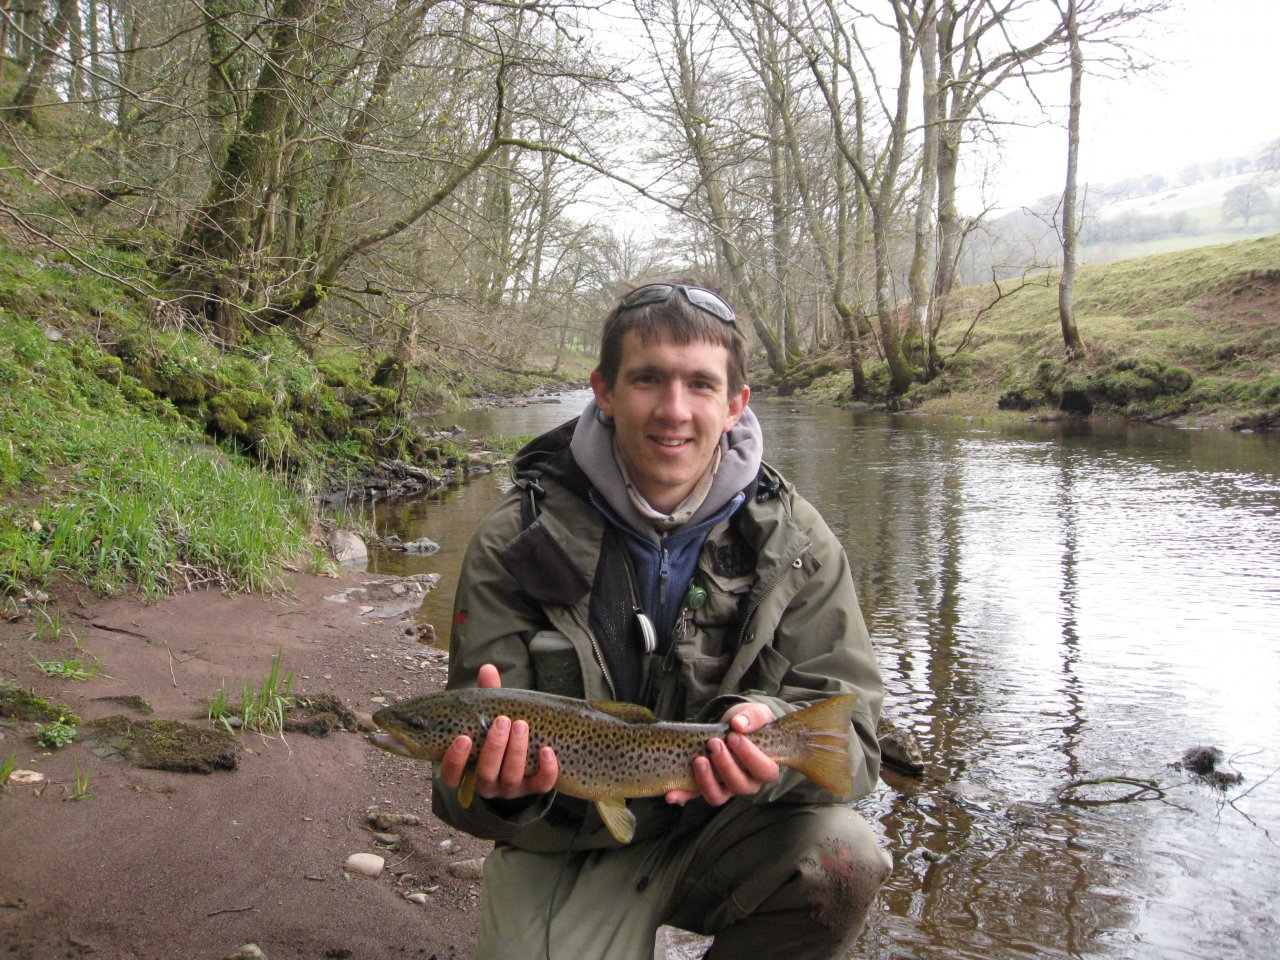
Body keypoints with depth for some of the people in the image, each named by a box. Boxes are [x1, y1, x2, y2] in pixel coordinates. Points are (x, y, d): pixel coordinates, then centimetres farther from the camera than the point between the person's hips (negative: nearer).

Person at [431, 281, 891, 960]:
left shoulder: (793, 543, -8)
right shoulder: (515, 544, -11)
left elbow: (848, 730, -11)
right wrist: (499, 782, -35)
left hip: (724, 828, 1)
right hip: (569, 844, 0)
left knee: (843, 857, -26)